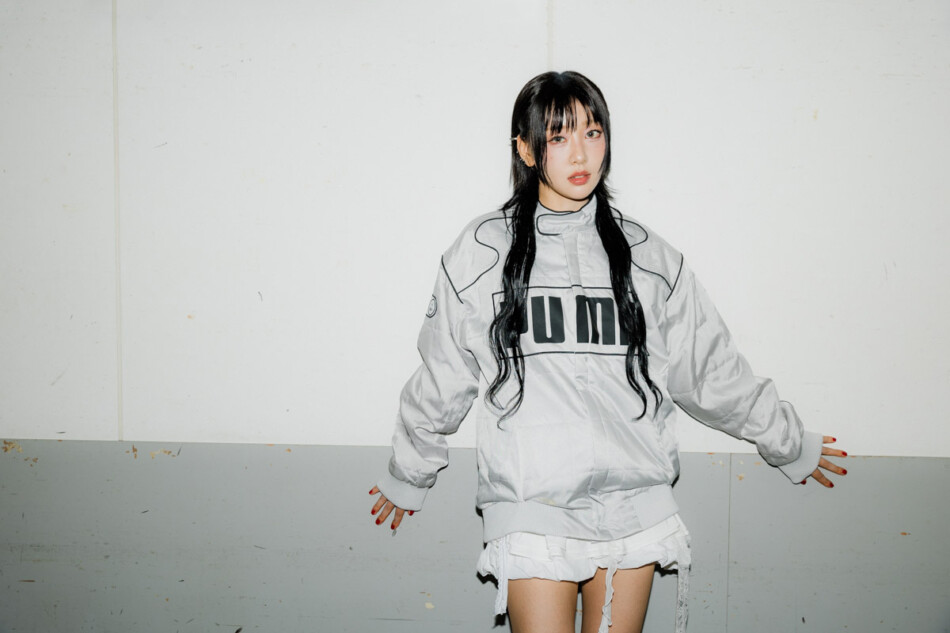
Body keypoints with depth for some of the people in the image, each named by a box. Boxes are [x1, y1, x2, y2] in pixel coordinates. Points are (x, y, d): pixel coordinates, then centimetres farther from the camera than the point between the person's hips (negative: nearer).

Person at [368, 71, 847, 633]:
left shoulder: (646, 255, 4)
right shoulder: (482, 253, -1)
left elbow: (713, 370, 13)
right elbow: (440, 381, 8)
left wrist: (792, 445, 20)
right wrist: (408, 478, 17)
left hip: (634, 504, 2)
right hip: (532, 508, -2)